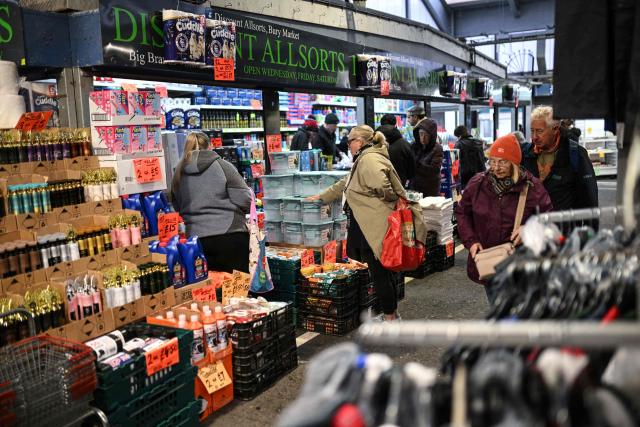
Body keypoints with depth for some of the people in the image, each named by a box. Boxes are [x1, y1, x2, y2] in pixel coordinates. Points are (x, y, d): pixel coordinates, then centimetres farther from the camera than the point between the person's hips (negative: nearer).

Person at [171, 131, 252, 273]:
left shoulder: (179, 174, 8)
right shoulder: (222, 165, -4)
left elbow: (177, 208, 16)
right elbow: (244, 200, -8)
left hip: (196, 239, 4)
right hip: (229, 235, -4)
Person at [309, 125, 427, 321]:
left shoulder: (369, 159, -14)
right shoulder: (363, 160, 19)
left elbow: (382, 188, -27)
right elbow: (343, 185, 30)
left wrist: (393, 200, -7)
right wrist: (321, 197, 34)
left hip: (376, 228, -10)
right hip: (368, 229, 10)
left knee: (379, 273, -1)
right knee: (381, 272, 16)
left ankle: (390, 317, 11)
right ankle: (393, 314, 28)